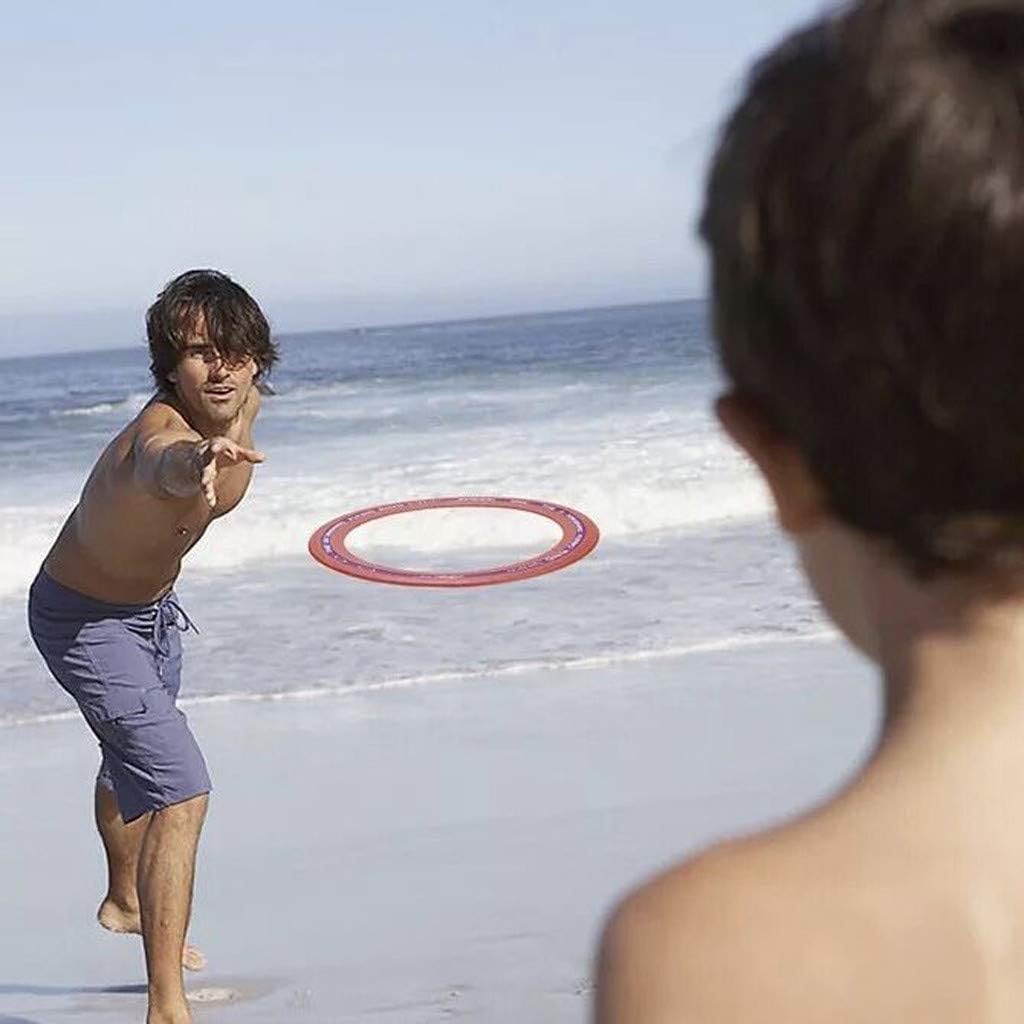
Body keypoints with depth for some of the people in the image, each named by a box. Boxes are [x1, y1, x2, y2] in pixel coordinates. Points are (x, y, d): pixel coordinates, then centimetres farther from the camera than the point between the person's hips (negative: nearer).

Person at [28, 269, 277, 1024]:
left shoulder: (243, 404, -15)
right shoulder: (161, 434, -40)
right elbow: (162, 464, -67)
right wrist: (194, 465, -89)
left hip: (151, 605, 9)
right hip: (83, 620, -9)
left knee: (134, 760, 31)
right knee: (180, 791, -21)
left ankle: (125, 901, 58)